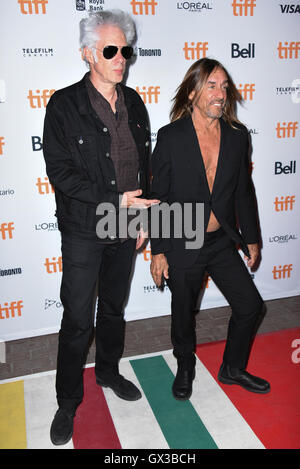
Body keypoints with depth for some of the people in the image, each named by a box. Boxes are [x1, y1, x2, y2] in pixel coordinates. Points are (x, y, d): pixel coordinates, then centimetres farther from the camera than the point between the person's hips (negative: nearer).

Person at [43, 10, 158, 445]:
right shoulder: (65, 104, -9)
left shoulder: (134, 103, 7)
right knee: (78, 319, 3)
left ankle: (108, 371, 43)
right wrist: (116, 200, -20)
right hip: (83, 229, -5)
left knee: (114, 308, 19)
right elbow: (59, 171, -15)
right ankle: (68, 403, 24)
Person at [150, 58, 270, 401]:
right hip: (183, 245, -3)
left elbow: (243, 191, 9)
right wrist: (158, 251, -9)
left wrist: (251, 238, 11)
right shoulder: (170, 137, -10)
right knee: (183, 315, 13)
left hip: (223, 243, 4)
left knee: (250, 306, 9)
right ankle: (185, 368, 42)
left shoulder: (237, 135, 1)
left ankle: (233, 368, 35)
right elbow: (159, 198, -8)